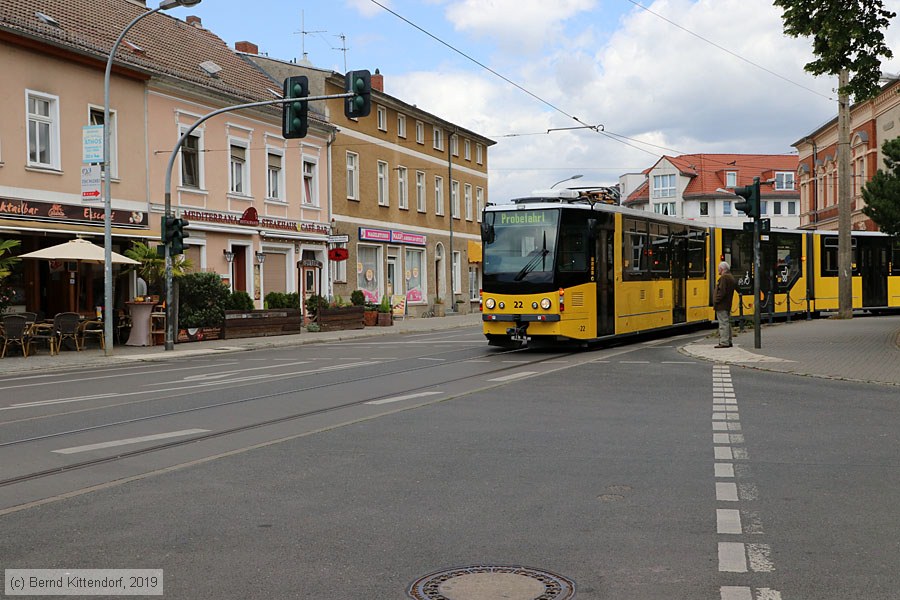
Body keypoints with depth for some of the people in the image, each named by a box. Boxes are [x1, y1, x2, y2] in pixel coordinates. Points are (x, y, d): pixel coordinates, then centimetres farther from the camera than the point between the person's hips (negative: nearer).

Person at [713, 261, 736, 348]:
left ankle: (724, 342, -9)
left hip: (722, 305, -11)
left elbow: (722, 292, -24)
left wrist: (716, 301, -16)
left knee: (723, 323, -9)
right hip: (728, 305, 11)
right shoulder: (731, 277, 16)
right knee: (727, 323, 15)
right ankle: (728, 341, 21)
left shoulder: (724, 278, -17)